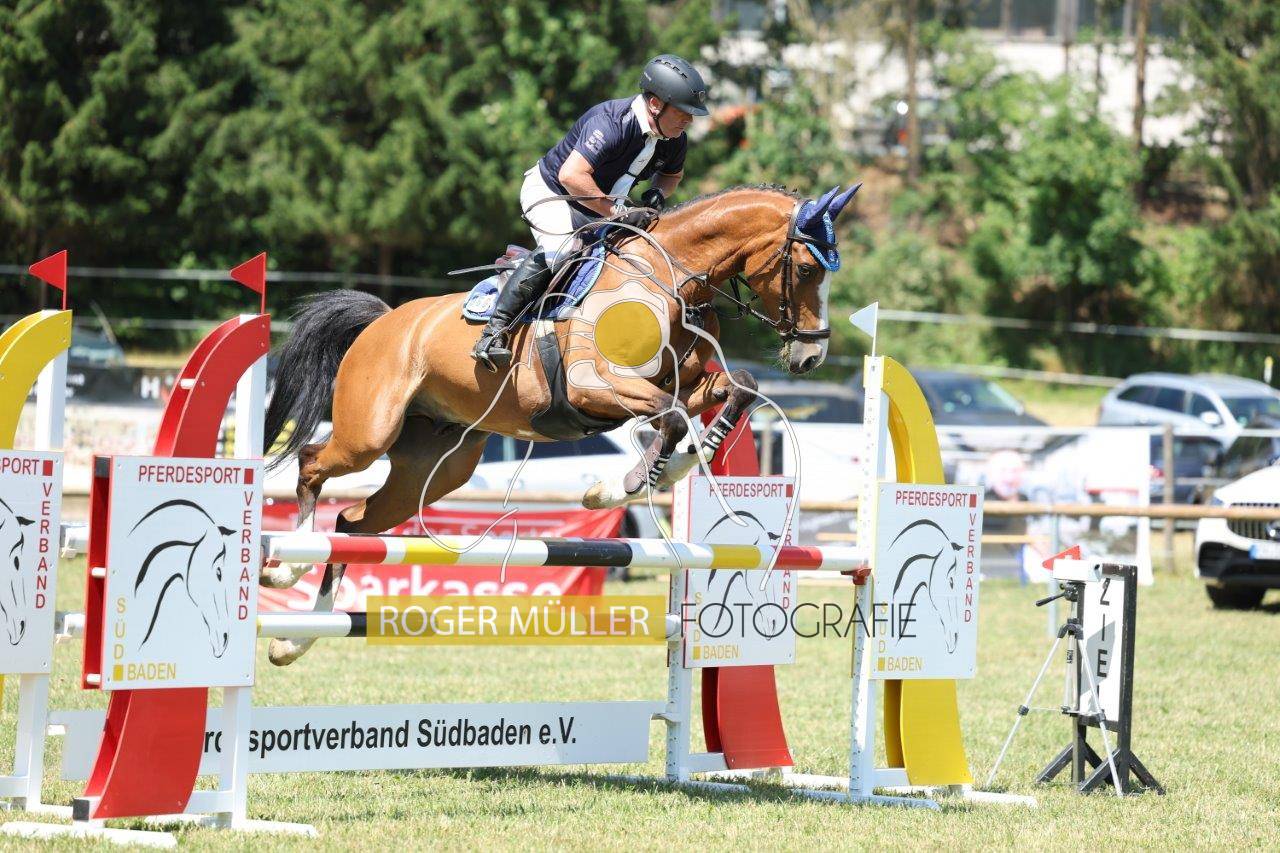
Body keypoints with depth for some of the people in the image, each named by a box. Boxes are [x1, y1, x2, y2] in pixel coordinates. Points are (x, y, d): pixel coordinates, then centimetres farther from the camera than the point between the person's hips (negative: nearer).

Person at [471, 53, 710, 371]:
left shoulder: (674, 140, -7)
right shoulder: (611, 122, -33)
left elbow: (673, 174, 16)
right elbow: (571, 175, -43)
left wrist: (657, 194, -8)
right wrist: (619, 211, -40)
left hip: (600, 202, 9)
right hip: (549, 191, -9)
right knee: (560, 247, -32)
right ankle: (494, 330, -31)